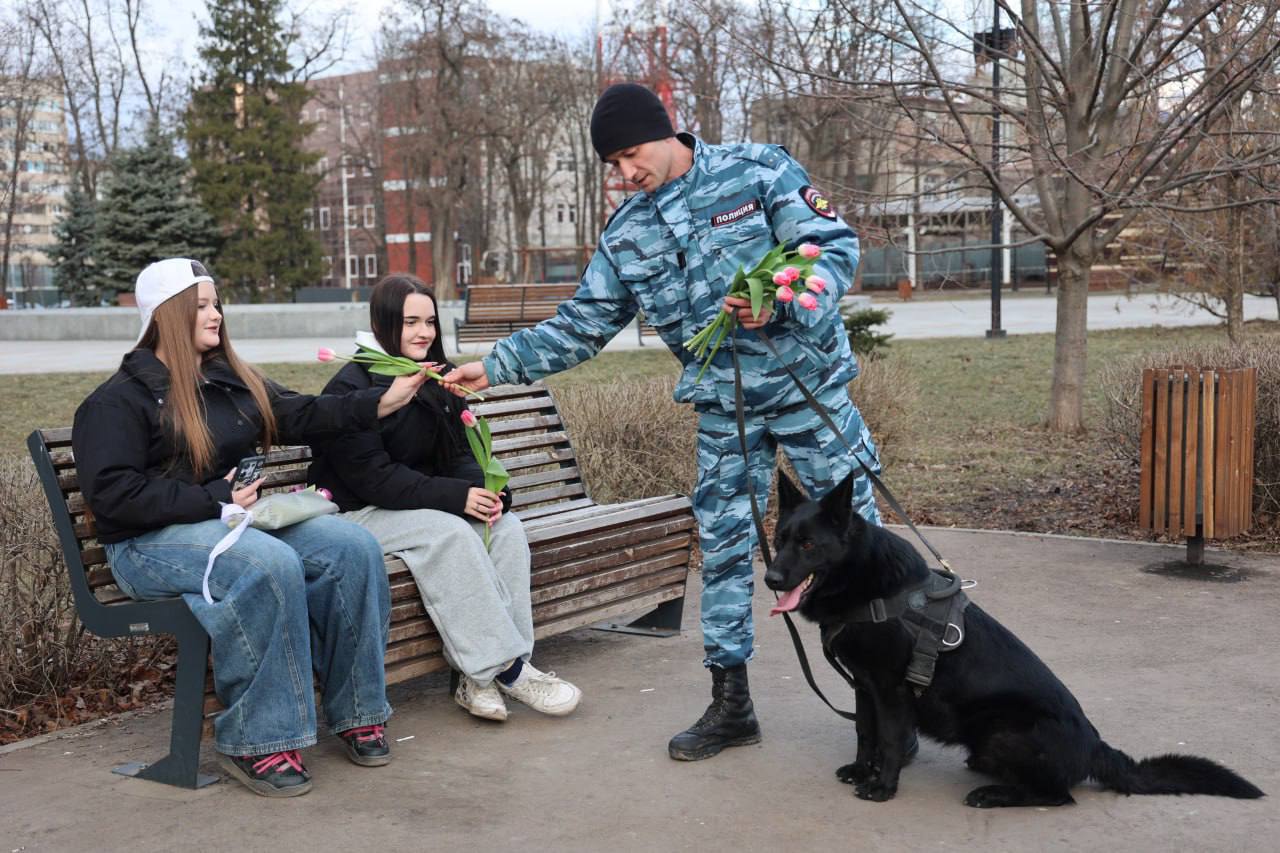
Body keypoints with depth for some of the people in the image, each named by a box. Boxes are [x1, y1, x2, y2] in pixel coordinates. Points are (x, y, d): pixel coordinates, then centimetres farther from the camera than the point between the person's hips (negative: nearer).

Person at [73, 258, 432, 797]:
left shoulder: (232, 382, 17)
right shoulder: (118, 400, -5)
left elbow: (299, 416, 15)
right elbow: (112, 494, -15)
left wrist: (381, 404, 4)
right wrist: (216, 502, -18)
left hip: (235, 520, 7)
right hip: (151, 543, -7)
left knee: (352, 547, -16)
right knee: (271, 566, -36)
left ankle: (356, 713, -8)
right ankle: (255, 743, -28)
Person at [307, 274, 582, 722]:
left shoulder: (438, 380, 11)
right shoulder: (351, 387, -13)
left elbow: (459, 454, 10)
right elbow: (371, 477, -21)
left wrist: (484, 490, -15)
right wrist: (456, 497, -27)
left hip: (424, 503, 7)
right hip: (358, 513, -7)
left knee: (506, 526, -19)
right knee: (450, 533, -33)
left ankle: (482, 676, -24)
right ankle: (505, 670, -28)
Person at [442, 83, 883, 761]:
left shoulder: (760, 171, -6)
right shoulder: (625, 234, 6)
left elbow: (838, 249, -10)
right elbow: (580, 327, 8)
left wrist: (779, 302, -26)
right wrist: (496, 367, 1)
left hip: (808, 382, -4)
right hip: (722, 406, 4)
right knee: (722, 546, 5)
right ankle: (730, 703, 17)